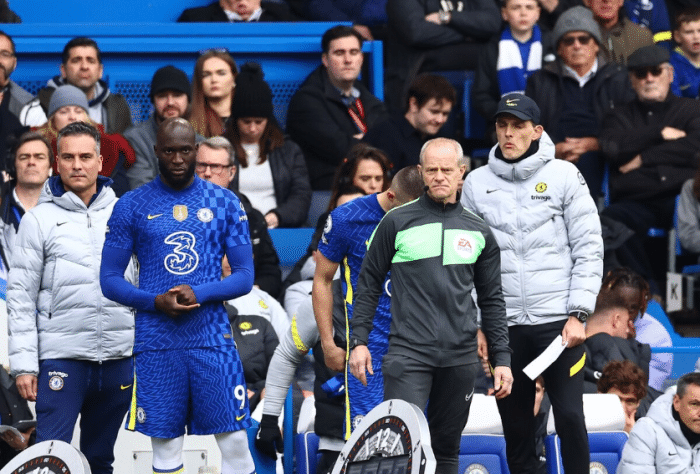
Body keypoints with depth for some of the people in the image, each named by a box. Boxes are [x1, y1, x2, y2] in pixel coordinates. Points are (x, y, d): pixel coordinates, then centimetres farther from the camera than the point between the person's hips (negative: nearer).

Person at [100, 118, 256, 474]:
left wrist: (199, 293, -14)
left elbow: (245, 277, 5)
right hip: (156, 345, 0)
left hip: (213, 339, 0)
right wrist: (156, 302, -13)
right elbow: (110, 279, 5)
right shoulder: (132, 205, 4)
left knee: (234, 444, -5)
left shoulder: (225, 203, 6)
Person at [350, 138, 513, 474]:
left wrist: (501, 358, 9)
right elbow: (369, 283, 7)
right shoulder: (397, 222, 3)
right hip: (407, 354, -3)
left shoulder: (479, 233, 11)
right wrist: (359, 340, 0)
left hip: (460, 358, 3)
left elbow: (492, 301, 15)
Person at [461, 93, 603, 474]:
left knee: (570, 417, -7)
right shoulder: (477, 182, 8)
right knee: (516, 425, 5)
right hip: (504, 325, 2)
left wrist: (578, 314, -7)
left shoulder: (563, 175, 2)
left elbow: (588, 248, 0)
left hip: (558, 322, -2)